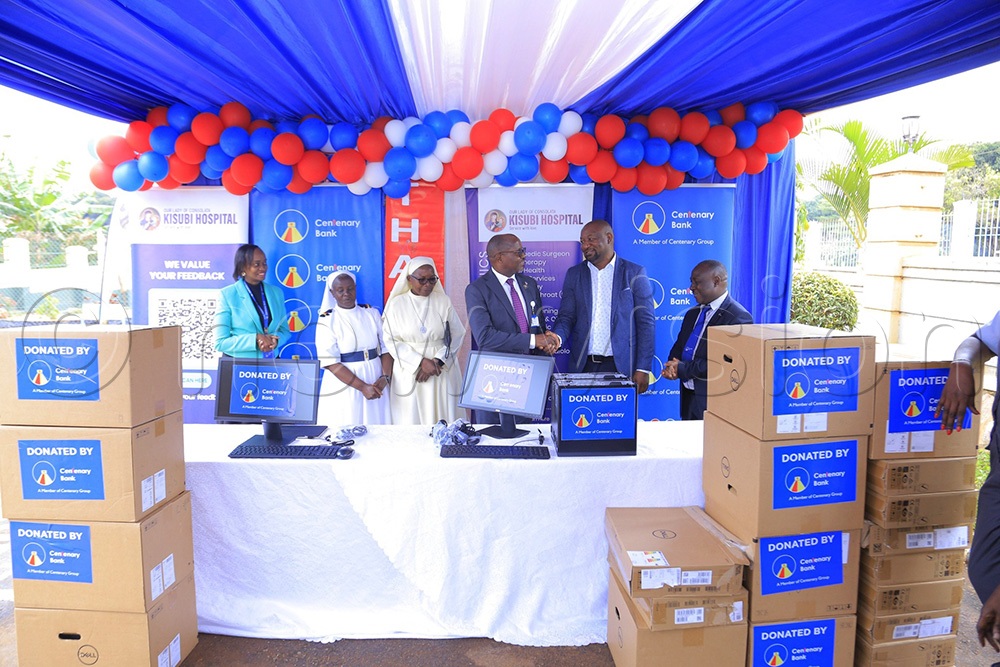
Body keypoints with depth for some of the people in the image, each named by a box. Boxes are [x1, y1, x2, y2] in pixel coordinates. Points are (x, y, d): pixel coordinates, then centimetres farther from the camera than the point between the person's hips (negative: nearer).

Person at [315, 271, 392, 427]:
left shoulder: (372, 313, 7)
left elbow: (385, 349, 4)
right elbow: (331, 362, -11)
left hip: (375, 381, 3)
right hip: (343, 384, -3)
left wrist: (385, 377, -13)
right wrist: (363, 387, -17)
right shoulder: (327, 320, -4)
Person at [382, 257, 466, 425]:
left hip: (442, 372, 1)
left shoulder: (443, 301, 4)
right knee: (411, 421, 0)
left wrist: (438, 361, -10)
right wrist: (421, 362, -13)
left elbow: (457, 334, 3)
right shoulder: (397, 304, 1)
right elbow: (391, 340, -3)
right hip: (409, 374, -1)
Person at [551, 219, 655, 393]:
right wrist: (557, 337, -16)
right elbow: (566, 317, 7)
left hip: (621, 365, -2)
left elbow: (646, 323, -1)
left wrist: (643, 369, -7)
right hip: (583, 365, 2)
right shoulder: (574, 274, 10)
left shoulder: (635, 273, 1)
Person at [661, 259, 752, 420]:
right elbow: (678, 348, 16)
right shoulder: (692, 315, 14)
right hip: (688, 400, 8)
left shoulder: (738, 317, -14)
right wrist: (673, 367, -7)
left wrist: (683, 369, -17)